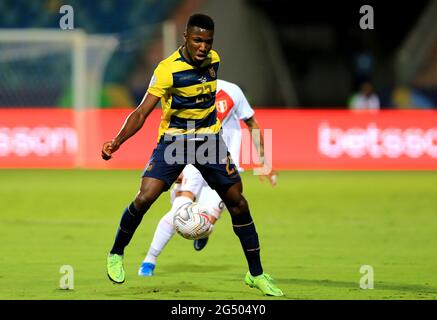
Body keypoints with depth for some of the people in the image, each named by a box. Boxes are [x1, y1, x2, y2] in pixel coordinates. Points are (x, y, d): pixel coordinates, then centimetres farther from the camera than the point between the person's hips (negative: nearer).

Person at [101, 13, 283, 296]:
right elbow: (142, 112, -20)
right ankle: (116, 254, 7)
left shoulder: (213, 60, -2)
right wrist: (116, 142, -32)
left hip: (209, 139, 4)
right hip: (173, 139, -4)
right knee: (144, 198, -19)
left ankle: (256, 274, 13)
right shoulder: (168, 69, -19)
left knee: (237, 201, 2)